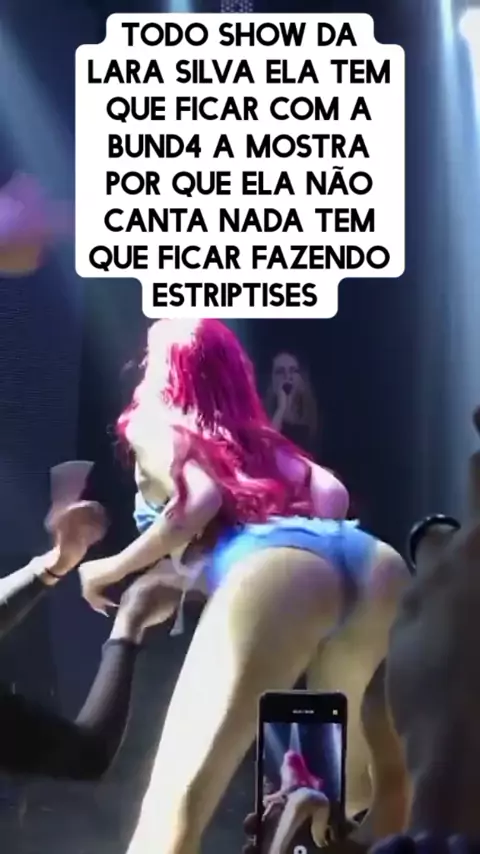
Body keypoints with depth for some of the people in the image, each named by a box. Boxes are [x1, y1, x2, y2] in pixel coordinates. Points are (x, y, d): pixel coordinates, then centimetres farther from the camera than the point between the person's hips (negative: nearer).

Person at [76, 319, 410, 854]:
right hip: (376, 562, 6)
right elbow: (332, 495, 22)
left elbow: (200, 499, 4)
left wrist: (116, 567, 15)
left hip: (278, 568, -6)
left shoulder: (152, 424, 23)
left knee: (179, 795, -11)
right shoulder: (260, 438, 37)